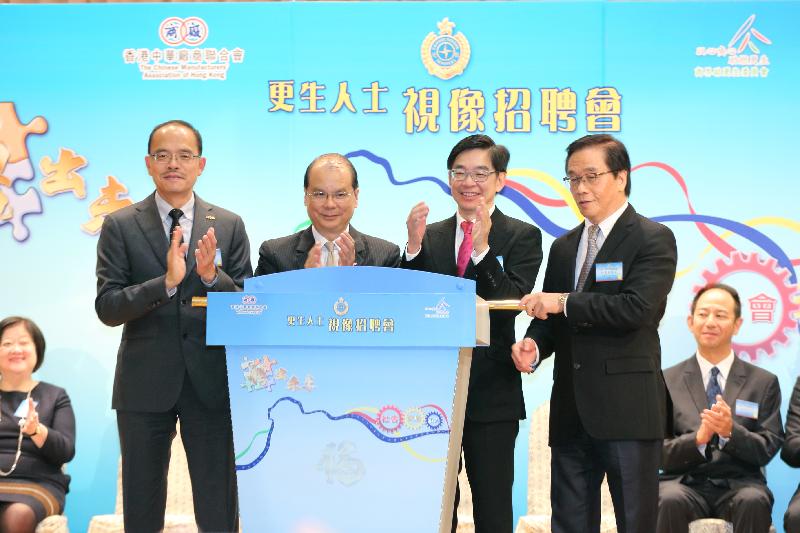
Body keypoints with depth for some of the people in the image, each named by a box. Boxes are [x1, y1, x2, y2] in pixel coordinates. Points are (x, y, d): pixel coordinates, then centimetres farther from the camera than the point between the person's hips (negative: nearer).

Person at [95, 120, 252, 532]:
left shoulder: (229, 226, 4)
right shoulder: (120, 226, 0)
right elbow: (107, 308, -8)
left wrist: (213, 276, -18)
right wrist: (166, 281, -22)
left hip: (211, 380, 1)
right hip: (144, 384, -1)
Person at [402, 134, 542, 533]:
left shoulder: (522, 237, 0)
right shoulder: (429, 236, 9)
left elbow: (512, 305, -14)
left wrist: (483, 249, -25)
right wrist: (414, 249, -13)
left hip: (492, 395, -3)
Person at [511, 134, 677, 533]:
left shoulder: (653, 240, -4)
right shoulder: (563, 247, 17)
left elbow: (638, 308, -18)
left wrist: (565, 302, -17)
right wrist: (534, 344, -5)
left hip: (626, 409, -6)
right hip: (571, 410, 6)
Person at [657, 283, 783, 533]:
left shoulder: (764, 382, 11)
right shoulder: (666, 381, 9)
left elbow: (767, 450, 4)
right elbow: (660, 453, 4)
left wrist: (731, 431, -16)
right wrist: (698, 439, -17)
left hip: (739, 485, 0)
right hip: (686, 484, 0)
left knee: (754, 501, -34)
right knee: (670, 500, -34)